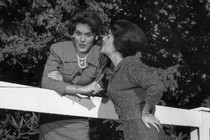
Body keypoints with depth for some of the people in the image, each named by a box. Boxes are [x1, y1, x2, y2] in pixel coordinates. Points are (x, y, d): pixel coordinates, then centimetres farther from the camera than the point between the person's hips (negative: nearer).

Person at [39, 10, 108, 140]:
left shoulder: (101, 55, -8)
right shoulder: (58, 49, -12)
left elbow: (97, 88, -7)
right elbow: (46, 83, -22)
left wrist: (63, 81, -18)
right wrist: (83, 89, -26)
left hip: (78, 121, 1)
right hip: (52, 119, -1)